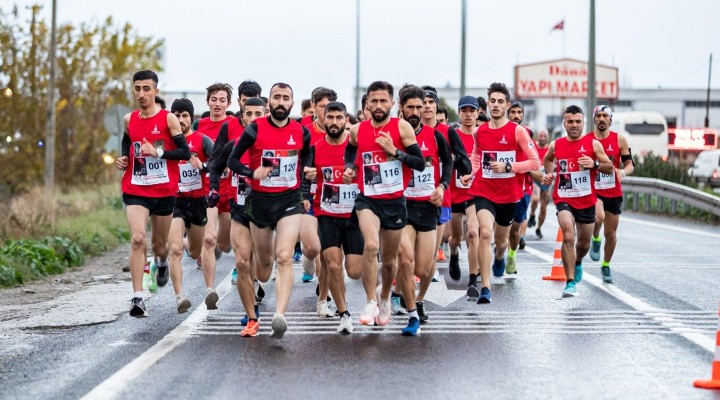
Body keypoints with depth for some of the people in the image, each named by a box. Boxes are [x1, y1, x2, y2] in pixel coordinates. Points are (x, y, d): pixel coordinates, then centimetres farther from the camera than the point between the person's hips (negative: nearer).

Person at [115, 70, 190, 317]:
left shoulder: (168, 119, -6)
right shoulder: (129, 120, 6)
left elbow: (185, 152, -8)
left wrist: (158, 152, -20)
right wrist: (123, 160, 6)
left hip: (164, 191, -1)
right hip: (135, 190, 1)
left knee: (159, 244, 13)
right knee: (137, 238, -19)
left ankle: (161, 262, 52)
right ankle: (137, 297, -20)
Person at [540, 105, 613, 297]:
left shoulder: (593, 143, -4)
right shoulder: (556, 145, 1)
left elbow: (610, 168, -2)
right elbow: (548, 159, 25)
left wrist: (594, 164, -20)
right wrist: (549, 174, 7)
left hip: (586, 200, 1)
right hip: (563, 199, -1)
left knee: (584, 242, 16)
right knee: (568, 236, -23)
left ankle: (577, 263, 53)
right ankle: (571, 283, -21)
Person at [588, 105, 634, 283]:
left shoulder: (620, 140, 0)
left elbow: (630, 165, 0)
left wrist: (623, 172, -21)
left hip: (614, 193, 2)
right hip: (593, 190, -2)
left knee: (611, 233, 7)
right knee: (598, 217, -32)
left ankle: (606, 265, 29)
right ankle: (595, 239, 2)